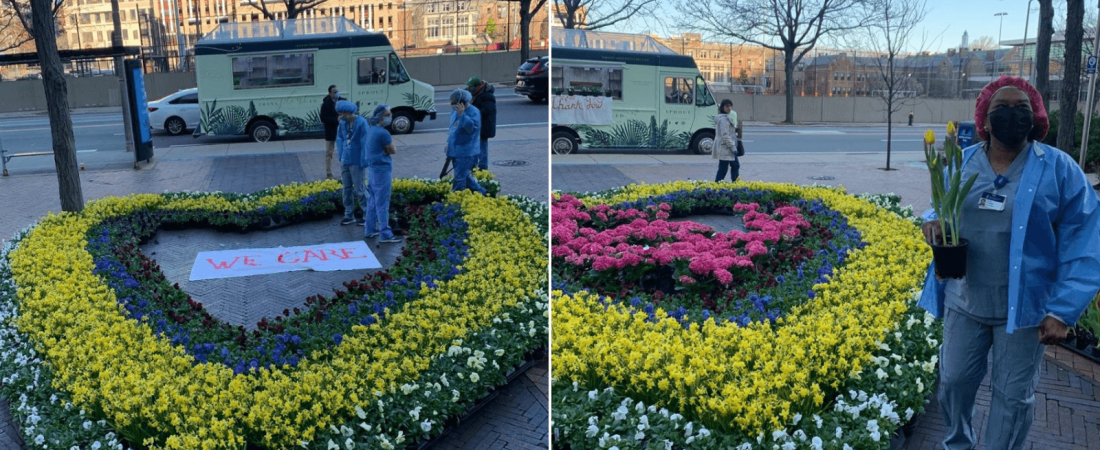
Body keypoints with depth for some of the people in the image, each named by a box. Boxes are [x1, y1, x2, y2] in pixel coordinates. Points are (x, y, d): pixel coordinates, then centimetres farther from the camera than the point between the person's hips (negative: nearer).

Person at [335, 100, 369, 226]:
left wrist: (362, 162, -15)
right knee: (347, 189, 12)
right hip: (345, 161, 6)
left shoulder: (361, 123, -15)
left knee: (359, 189, 0)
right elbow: (340, 139, 12)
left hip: (356, 162, -6)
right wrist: (341, 157, 4)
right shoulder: (343, 123, 4)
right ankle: (349, 215, 22)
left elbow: (364, 143, -14)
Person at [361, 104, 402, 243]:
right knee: (382, 203, -5)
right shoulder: (383, 133, -19)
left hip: (372, 169, 9)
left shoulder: (371, 131, 10)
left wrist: (385, 149, 0)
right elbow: (392, 151, -10)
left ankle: (370, 230, 24)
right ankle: (385, 234, -2)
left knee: (372, 201, 16)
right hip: (382, 170, -9)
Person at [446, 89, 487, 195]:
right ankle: (481, 192, 29)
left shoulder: (473, 112, -15)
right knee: (465, 175, 16)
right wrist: (449, 142, 24)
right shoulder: (455, 111, 12)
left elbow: (472, 127, -30)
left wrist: (462, 114, -34)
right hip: (456, 150, 9)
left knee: (460, 177, -9)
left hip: (466, 151, -9)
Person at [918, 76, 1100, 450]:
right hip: (963, 303, 3)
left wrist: (1063, 311, -15)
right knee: (953, 381, 16)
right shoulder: (960, 163, 0)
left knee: (1013, 395, 10)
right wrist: (934, 223, -11)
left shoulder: (1060, 169, -10)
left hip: (1024, 307, -3)